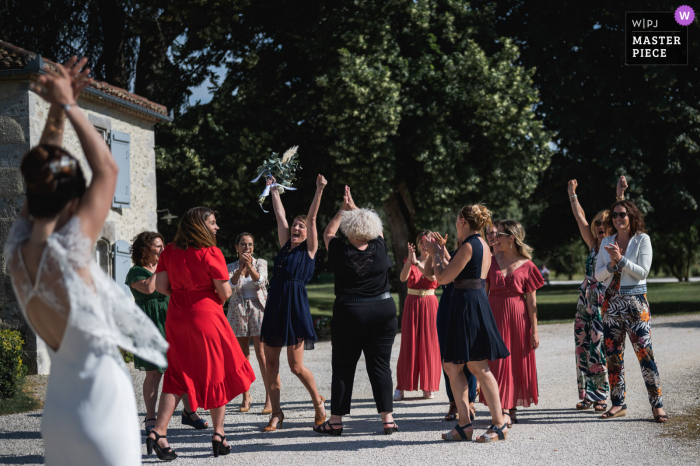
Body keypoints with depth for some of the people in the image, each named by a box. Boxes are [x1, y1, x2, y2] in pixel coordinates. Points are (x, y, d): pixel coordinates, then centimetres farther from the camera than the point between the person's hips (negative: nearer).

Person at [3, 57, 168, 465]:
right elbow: (107, 169, -12)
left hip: (58, 406, 7)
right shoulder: (68, 251, -21)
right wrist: (68, 106, -4)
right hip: (101, 408, -7)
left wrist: (58, 110, 8)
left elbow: (41, 171, 10)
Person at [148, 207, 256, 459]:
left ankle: (158, 432, -2)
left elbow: (160, 285, 2)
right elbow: (225, 293, -11)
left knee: (178, 375, 10)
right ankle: (218, 434, 13)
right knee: (217, 373, 9)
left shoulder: (169, 251, 3)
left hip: (177, 318, 5)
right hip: (206, 316, -5)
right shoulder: (211, 253, -12)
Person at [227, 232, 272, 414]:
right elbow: (231, 286, -12)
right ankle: (246, 395, 15)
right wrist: (240, 269, -27)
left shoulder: (261, 263, 4)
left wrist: (250, 266, -27)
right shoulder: (231, 267, 6)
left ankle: (270, 397, -10)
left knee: (262, 354, -10)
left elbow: (260, 281, -13)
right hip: (238, 311, 2)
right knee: (242, 355, 4)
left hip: (258, 310, -2)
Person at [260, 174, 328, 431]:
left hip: (295, 306, -6)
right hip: (274, 306, 6)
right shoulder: (285, 246, 15)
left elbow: (312, 218, -5)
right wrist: (273, 189, 26)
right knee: (270, 362, 4)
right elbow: (280, 215, 21)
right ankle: (276, 413, 13)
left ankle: (318, 401, 18)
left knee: (296, 366, -5)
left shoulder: (309, 249, 3)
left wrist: (319, 190, -11)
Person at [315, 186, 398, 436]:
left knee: (343, 367, 6)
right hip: (383, 310, 2)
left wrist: (343, 209, 18)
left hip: (349, 312, -2)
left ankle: (336, 420, 10)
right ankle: (388, 419, 5)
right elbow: (375, 226, 19)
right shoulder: (379, 248, -3)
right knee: (380, 365, 6)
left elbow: (328, 233, 12)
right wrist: (354, 207, 22)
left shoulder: (341, 254, -9)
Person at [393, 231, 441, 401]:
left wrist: (416, 262, -24)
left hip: (429, 304, 0)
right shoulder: (409, 261, 8)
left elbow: (433, 276, -17)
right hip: (412, 304, 0)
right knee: (408, 345, -2)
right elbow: (403, 277, -12)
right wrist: (410, 260, -26)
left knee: (429, 345, 0)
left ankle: (428, 388, 6)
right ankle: (401, 388, 0)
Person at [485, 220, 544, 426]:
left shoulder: (526, 265, -2)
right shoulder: (491, 261, 6)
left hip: (518, 318, -1)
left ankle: (512, 409, 14)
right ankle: (504, 410, 1)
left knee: (517, 362, 4)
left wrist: (534, 330, -5)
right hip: (495, 316, 2)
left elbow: (532, 301, -2)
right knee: (498, 362, -2)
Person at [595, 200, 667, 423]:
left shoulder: (642, 239, 0)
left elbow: (643, 272, -8)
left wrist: (621, 259, -16)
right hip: (611, 301, 4)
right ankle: (618, 404, 13)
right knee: (613, 354, 4)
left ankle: (657, 404, -6)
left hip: (635, 300, -4)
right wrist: (612, 264, -10)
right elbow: (598, 275, 8)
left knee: (645, 352, -10)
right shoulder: (607, 242, 11)